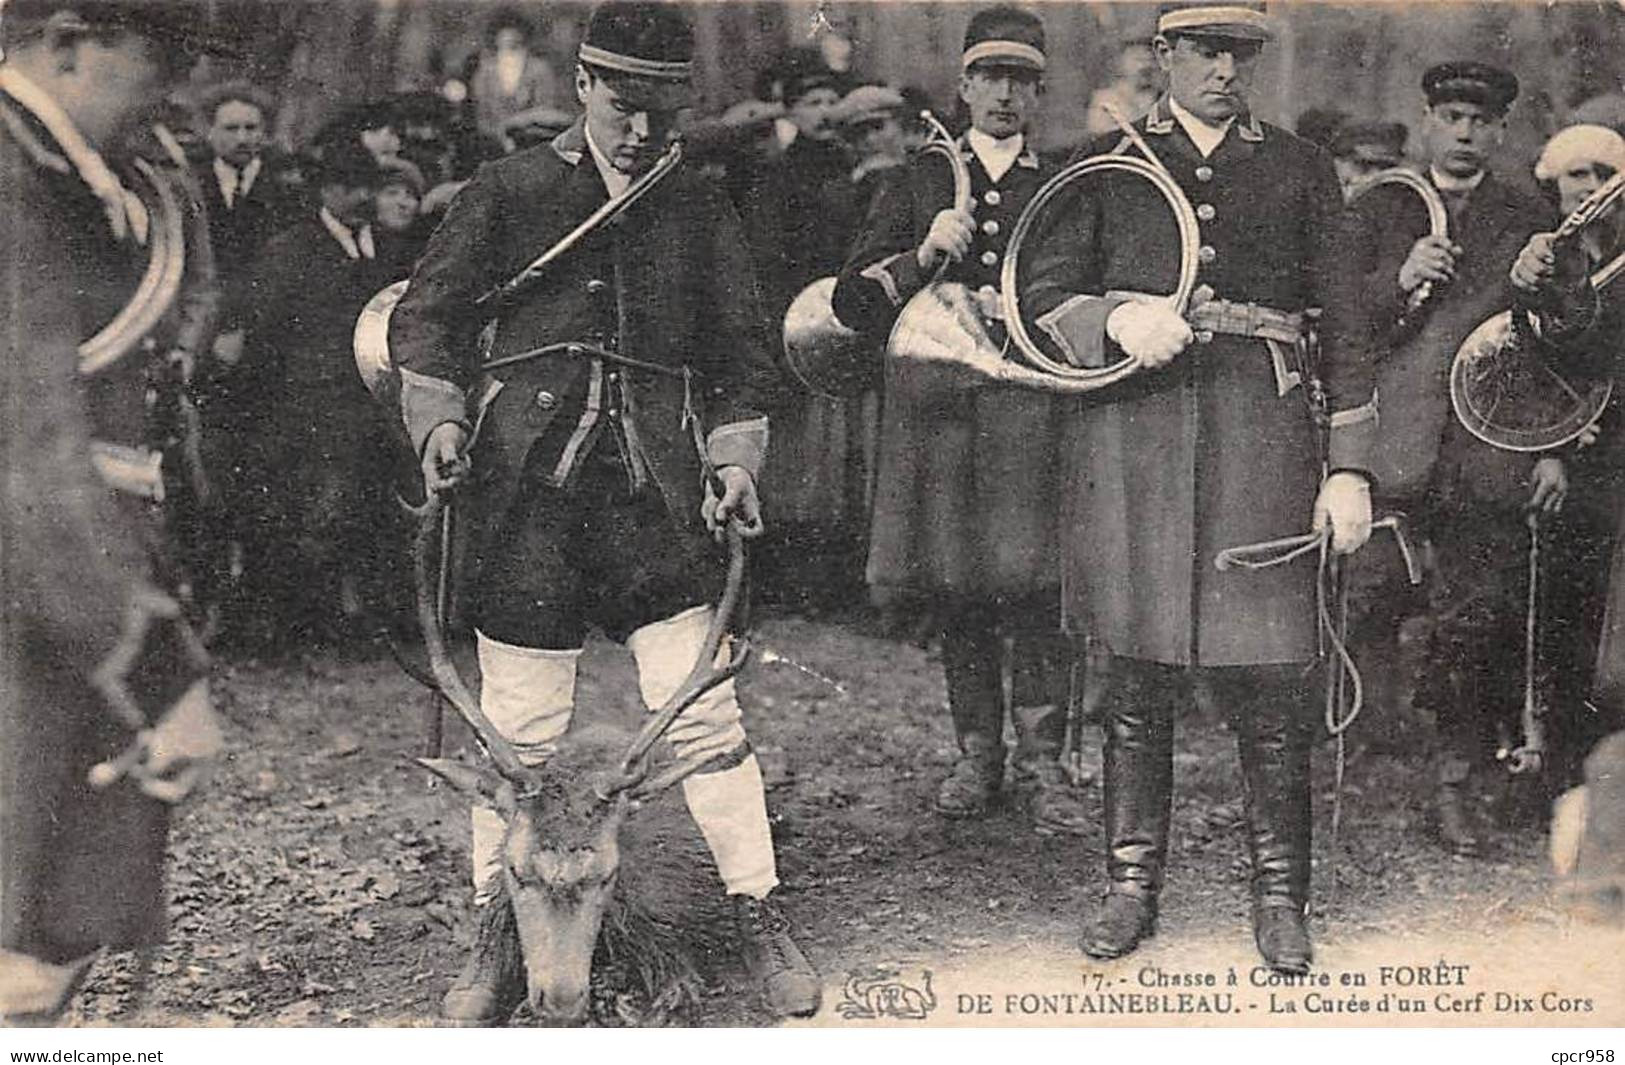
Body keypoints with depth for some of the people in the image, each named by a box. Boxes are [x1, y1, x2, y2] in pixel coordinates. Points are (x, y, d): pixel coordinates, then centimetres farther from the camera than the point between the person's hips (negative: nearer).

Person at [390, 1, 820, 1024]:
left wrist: (736, 458, 4)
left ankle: (762, 917, 12)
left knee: (705, 713, -2)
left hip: (657, 497, 1)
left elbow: (741, 347, 16)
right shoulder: (509, 192, 6)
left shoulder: (700, 208, 11)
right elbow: (427, 315, 8)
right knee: (520, 731, 4)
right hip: (529, 490, -1)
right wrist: (440, 419, -7)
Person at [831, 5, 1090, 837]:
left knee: (1035, 589, -8)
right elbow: (852, 302, 5)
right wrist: (923, 256, -11)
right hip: (936, 408, 1)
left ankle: (1042, 763, 0)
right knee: (957, 593, 6)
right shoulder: (918, 183, 13)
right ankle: (977, 755, 18)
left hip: (1033, 412, -1)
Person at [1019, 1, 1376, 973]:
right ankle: (1132, 886, 17)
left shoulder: (1301, 171, 12)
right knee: (1136, 675, 4)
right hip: (1131, 428, 1)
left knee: (1271, 672, -1)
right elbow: (1044, 294, 7)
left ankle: (1281, 898, 13)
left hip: (1260, 427, 0)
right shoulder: (1109, 165, 12)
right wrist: (1117, 320, -15)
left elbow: (1341, 323, 10)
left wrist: (1349, 468, 3)